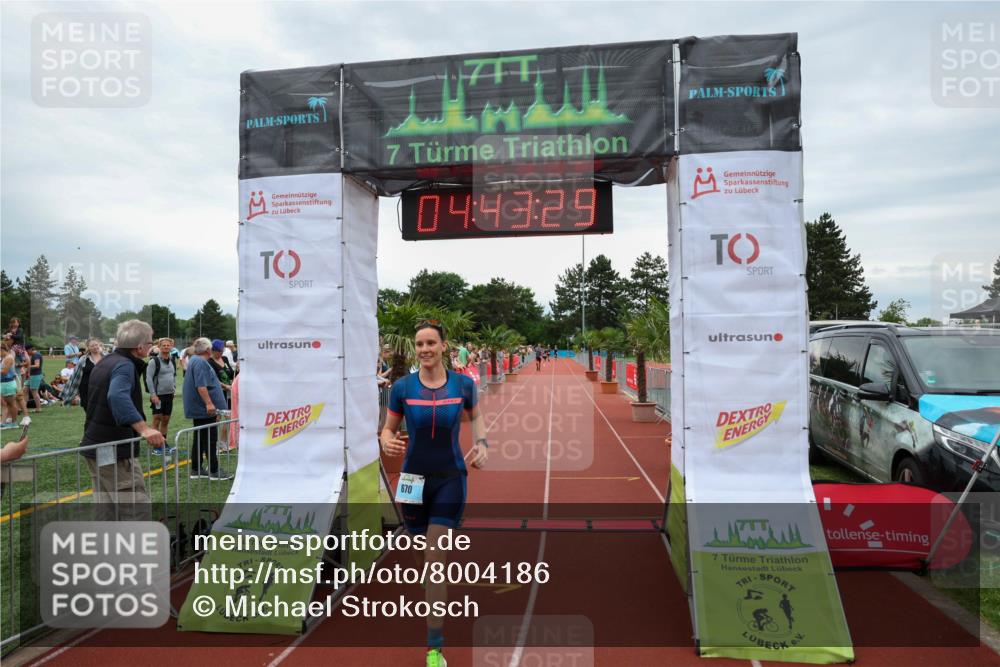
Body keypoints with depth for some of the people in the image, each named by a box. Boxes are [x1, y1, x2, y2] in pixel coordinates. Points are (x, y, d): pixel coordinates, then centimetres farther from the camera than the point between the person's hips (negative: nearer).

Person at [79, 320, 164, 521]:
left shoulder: (104, 362, 13)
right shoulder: (125, 365, -18)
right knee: (138, 511, -9)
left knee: (107, 509, 17)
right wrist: (143, 428, -46)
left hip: (95, 447, 10)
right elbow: (117, 396, -39)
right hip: (116, 452, -10)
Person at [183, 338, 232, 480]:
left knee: (200, 439, 14)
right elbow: (201, 385, -27)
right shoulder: (201, 362, -17)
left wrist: (218, 383, 42)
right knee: (211, 440, -5)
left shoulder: (194, 360, 17)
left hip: (198, 408, 11)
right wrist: (209, 403, -30)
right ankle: (214, 471, -1)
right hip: (204, 408, -11)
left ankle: (196, 469, 20)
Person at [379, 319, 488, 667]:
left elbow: (476, 415, 14)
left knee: (436, 560, -5)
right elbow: (388, 429, 2)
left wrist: (482, 444, -3)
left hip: (450, 480, -2)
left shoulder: (463, 384, -6)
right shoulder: (402, 387, -7)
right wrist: (387, 442, -22)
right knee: (424, 555, 19)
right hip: (415, 479, 2)